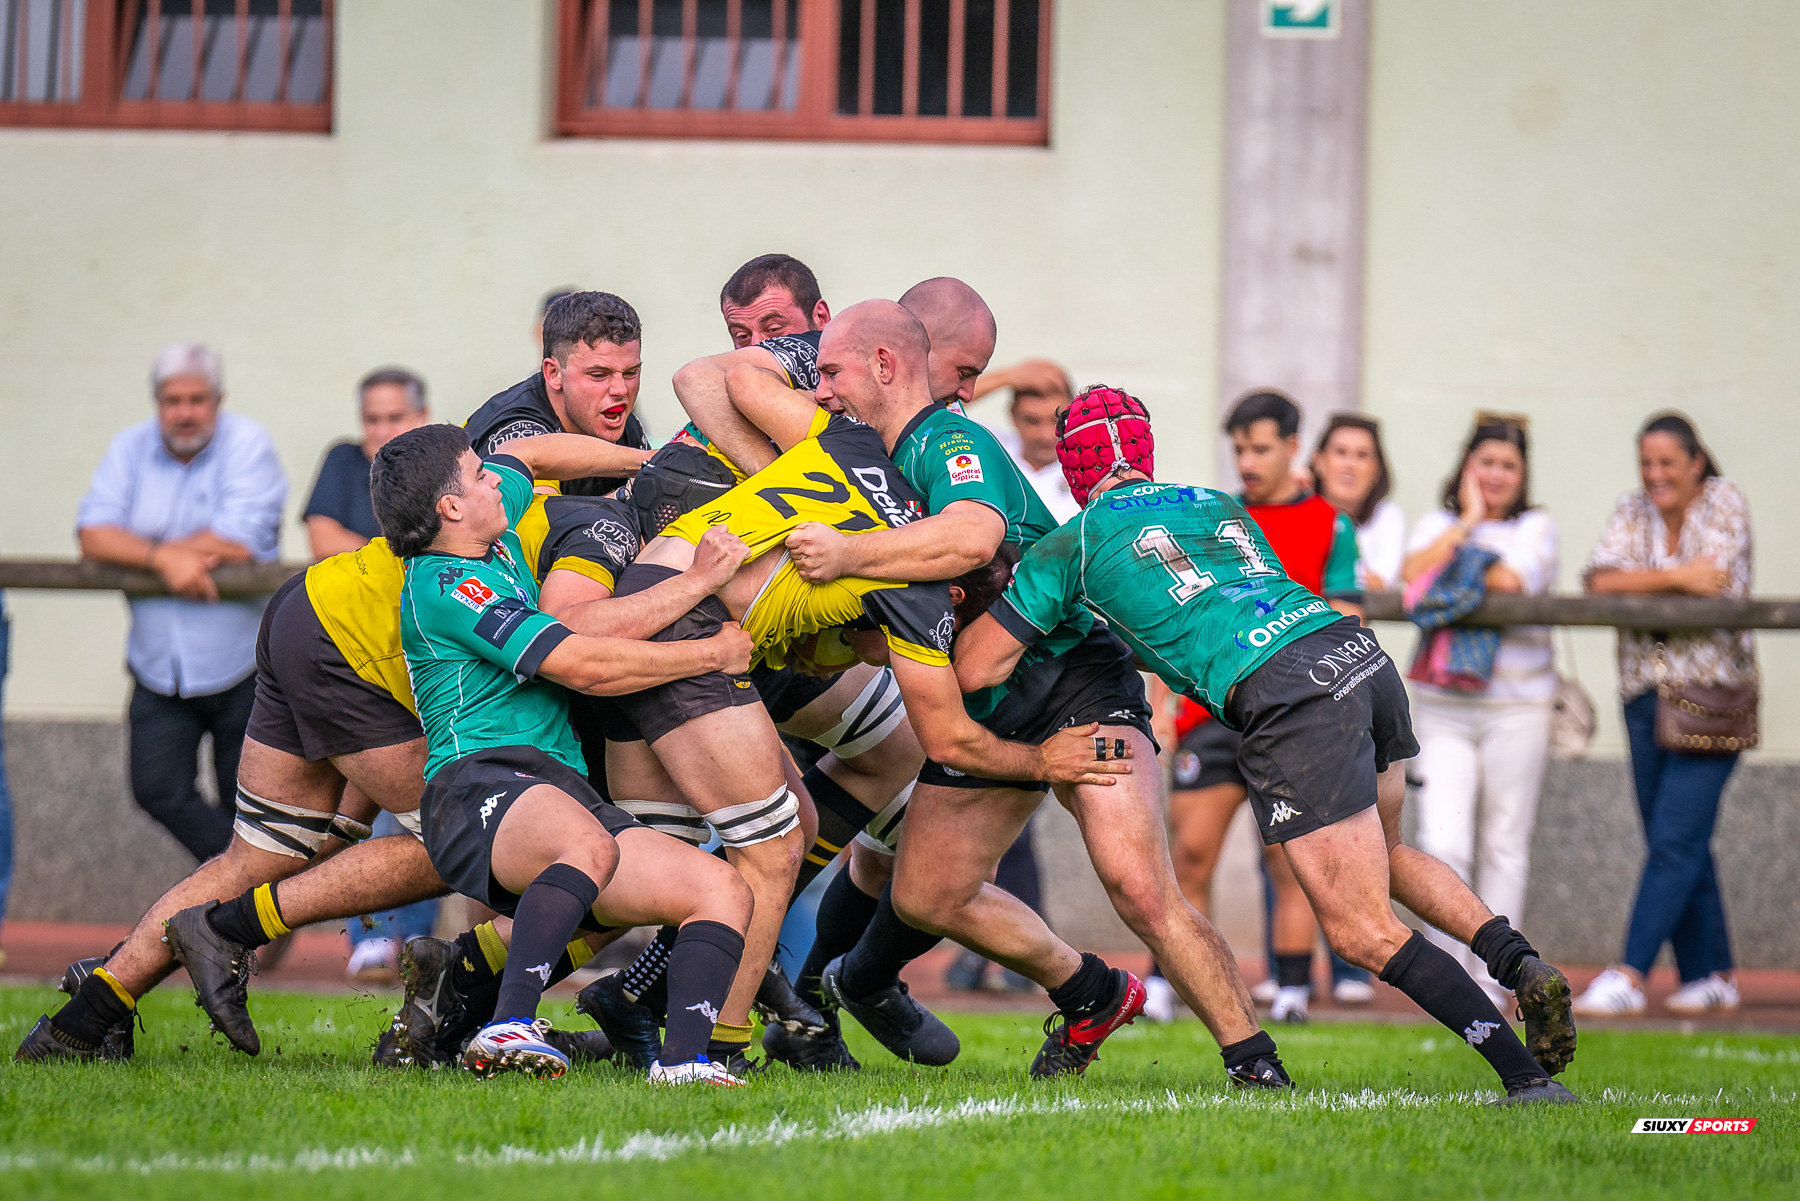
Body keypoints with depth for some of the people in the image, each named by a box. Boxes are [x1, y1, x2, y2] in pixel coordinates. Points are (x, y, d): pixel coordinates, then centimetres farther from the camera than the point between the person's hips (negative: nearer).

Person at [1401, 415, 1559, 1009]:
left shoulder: (1536, 526, 6)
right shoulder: (1436, 524, 13)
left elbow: (1514, 580, -13)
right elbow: (1414, 571, -8)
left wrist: (1446, 572, -3)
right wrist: (1467, 522, -7)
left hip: (1516, 708, -1)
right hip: (1442, 707, 1)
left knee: (1505, 846, 1)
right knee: (1441, 843, -9)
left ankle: (1490, 982, 7)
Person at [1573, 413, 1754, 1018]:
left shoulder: (1723, 501, 0)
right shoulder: (1632, 511, 10)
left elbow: (1719, 584, -14)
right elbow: (1600, 580, -6)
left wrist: (1640, 582, -5)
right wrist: (1678, 577, -15)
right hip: (1647, 694, 5)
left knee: (1676, 840, -11)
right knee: (1681, 846, 7)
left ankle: (1629, 975, -16)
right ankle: (1712, 975, 15)